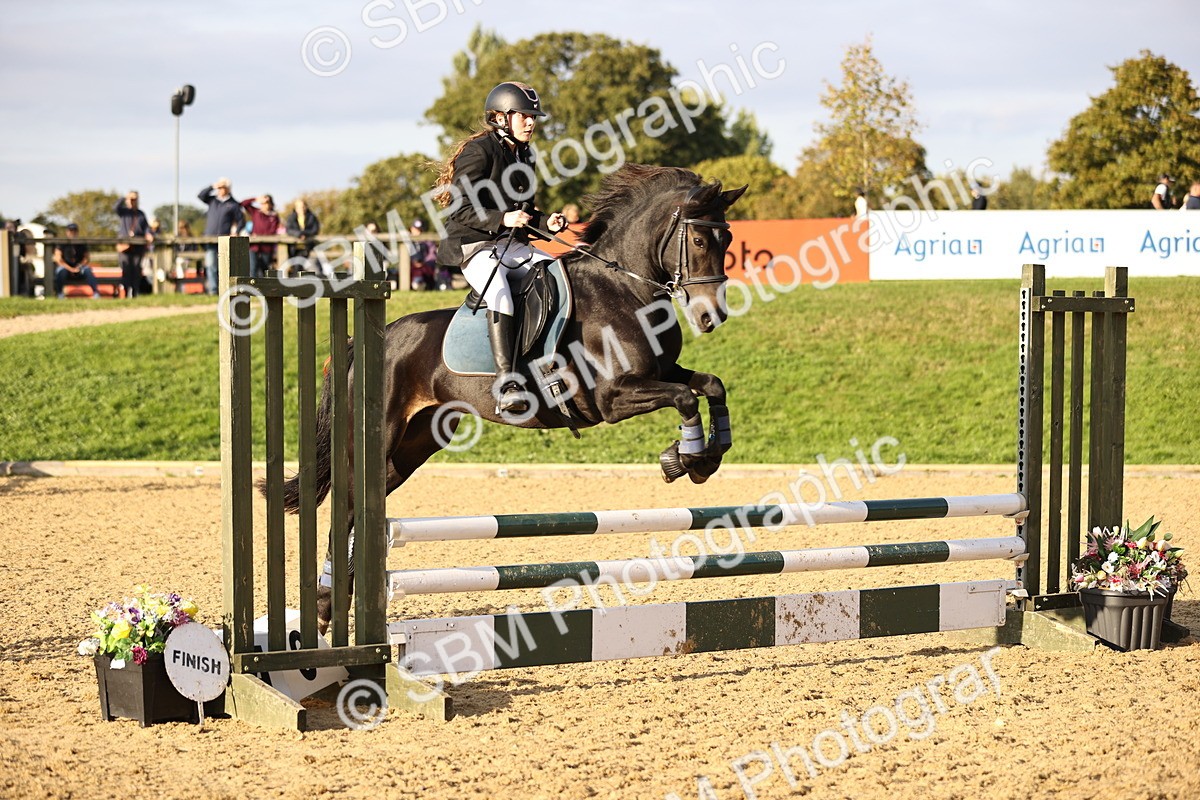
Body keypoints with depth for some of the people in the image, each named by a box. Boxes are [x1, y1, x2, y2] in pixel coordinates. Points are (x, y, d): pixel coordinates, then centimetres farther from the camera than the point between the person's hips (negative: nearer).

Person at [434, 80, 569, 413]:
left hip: (514, 246, 8)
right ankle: (506, 383, -40)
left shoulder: (524, 157, 18)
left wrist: (546, 222, 5)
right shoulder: (479, 151, -7)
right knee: (500, 295, -34)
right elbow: (461, 210, -13)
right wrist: (502, 219, -26)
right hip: (475, 247, -8)